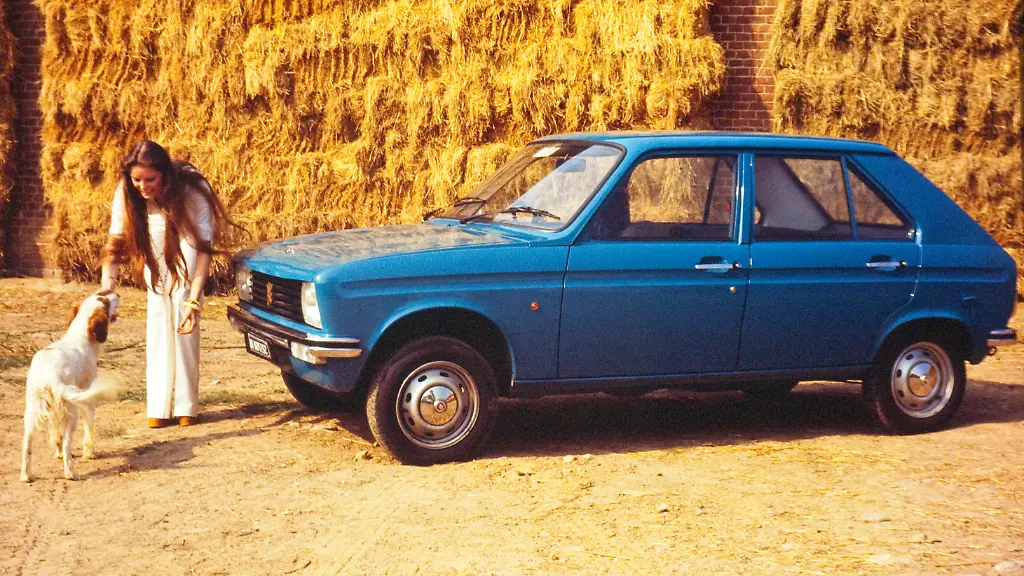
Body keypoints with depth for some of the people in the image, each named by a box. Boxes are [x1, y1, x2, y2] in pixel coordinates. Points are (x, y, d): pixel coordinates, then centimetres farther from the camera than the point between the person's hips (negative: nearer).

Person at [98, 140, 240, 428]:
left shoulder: (191, 188, -36)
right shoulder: (127, 191, -26)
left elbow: (204, 248, -37)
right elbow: (116, 241, -22)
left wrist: (193, 301, -45)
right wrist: (107, 282, -40)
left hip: (186, 245, -3)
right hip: (156, 251, 3)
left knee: (183, 325, -14)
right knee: (158, 321, -6)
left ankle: (185, 407, -7)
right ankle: (159, 408, -4)